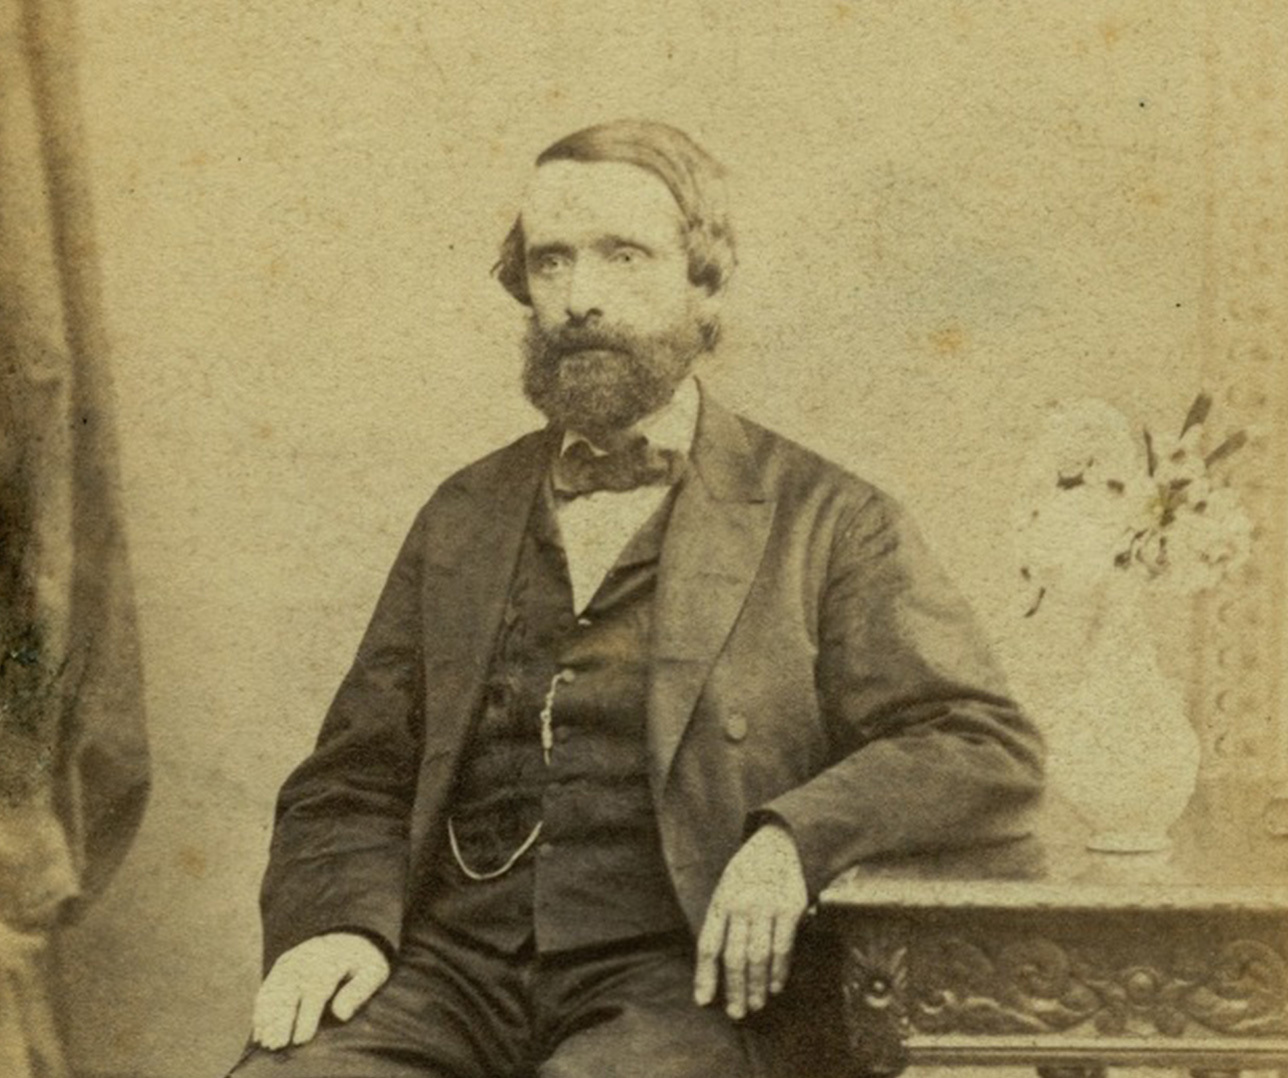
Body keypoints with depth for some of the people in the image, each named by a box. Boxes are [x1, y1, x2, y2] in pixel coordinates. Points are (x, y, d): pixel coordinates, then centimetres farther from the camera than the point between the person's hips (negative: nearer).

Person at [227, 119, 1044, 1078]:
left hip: (682, 985, -2)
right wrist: (338, 921, -5)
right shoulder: (464, 517, 17)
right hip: (451, 970, 3)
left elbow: (993, 754, 1)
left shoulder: (822, 522, 6)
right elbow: (353, 779, 16)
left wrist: (800, 838, -16)